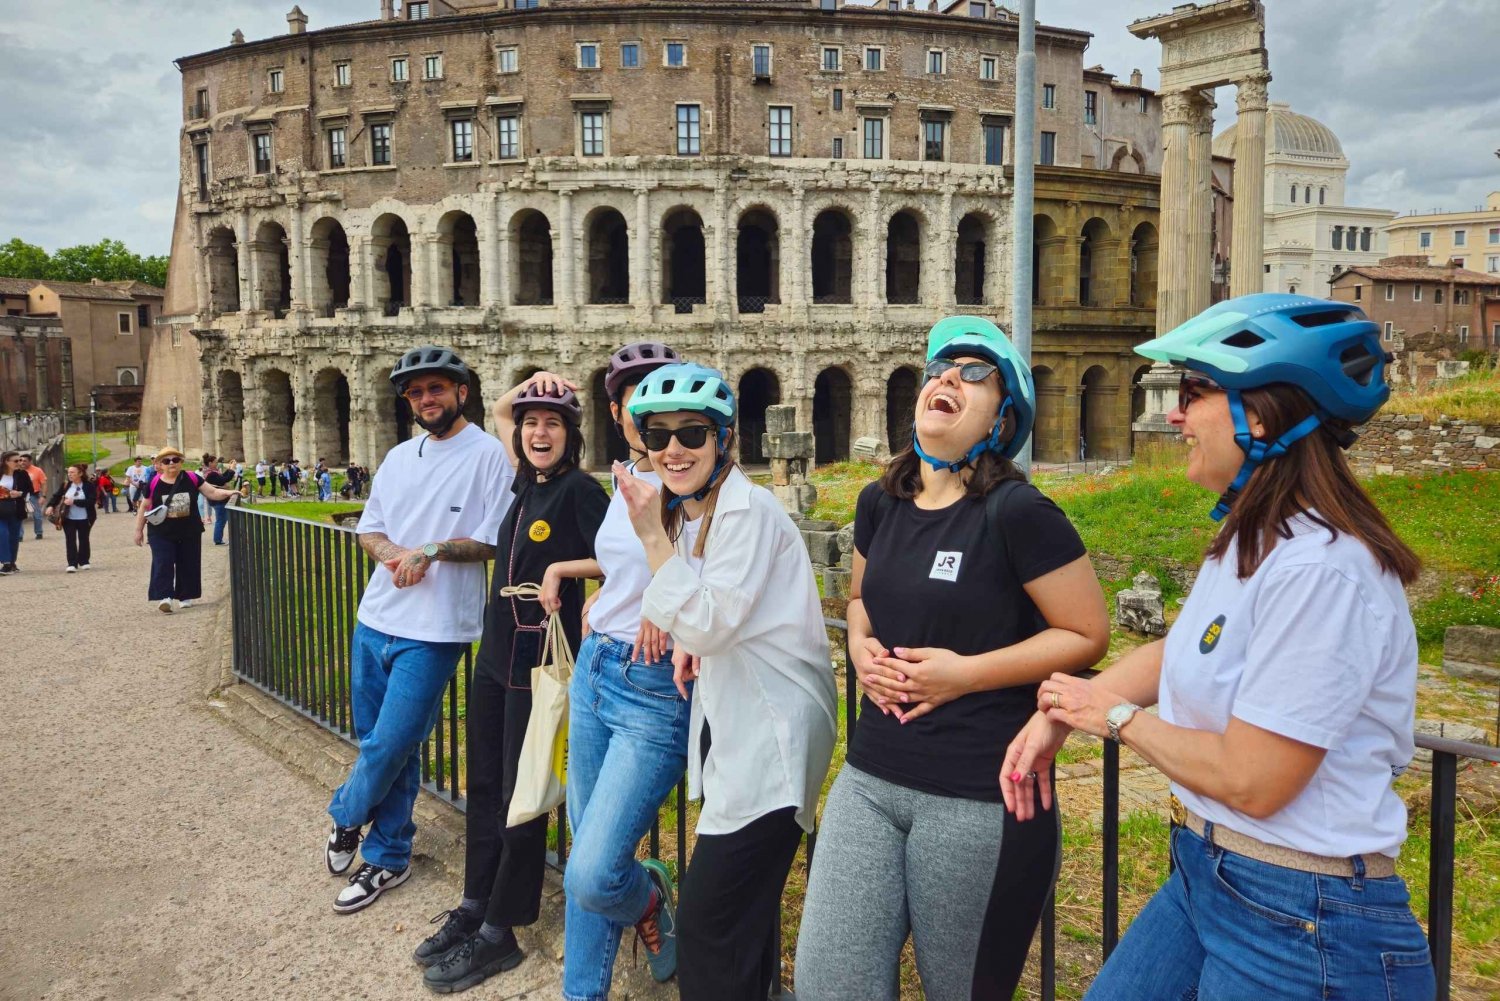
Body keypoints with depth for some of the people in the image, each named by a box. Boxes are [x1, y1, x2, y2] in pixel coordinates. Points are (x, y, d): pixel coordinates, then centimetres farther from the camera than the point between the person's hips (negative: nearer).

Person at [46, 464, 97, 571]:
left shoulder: (89, 485, -9)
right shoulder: (66, 485, 2)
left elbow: (92, 501, -17)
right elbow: (57, 496, 3)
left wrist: (74, 502, -23)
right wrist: (50, 506, -15)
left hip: (84, 519, -2)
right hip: (68, 518, 2)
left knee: (83, 539, 11)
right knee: (70, 540, -3)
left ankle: (83, 562, 25)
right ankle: (72, 564, -5)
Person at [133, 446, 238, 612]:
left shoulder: (192, 479, -3)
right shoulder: (153, 483, -5)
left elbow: (212, 492, -2)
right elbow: (144, 507, 3)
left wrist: (229, 493, -20)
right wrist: (139, 530, 6)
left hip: (189, 532, 2)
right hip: (161, 533, -2)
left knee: (188, 564, 8)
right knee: (163, 564, -11)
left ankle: (185, 597, 20)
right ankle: (164, 597, -18)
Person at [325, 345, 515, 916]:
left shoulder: (488, 454, -8)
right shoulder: (399, 457, 13)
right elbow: (369, 529, 15)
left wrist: (432, 552, -19)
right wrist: (393, 554, -7)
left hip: (433, 631, -6)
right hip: (376, 618, 7)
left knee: (389, 745, -4)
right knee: (379, 741, 14)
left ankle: (346, 818, 24)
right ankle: (387, 858, 32)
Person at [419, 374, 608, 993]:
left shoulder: (580, 490, -12)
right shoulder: (528, 482, 9)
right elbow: (498, 413, 26)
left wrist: (561, 569, -21)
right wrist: (526, 386, 10)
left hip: (540, 662, -8)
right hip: (495, 655, 8)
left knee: (521, 796, 3)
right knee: (485, 784, 16)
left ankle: (499, 936, 15)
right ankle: (474, 908, 30)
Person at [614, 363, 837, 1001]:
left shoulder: (747, 509, -18)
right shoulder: (686, 513, 9)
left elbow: (710, 624, -23)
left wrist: (653, 538, -21)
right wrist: (690, 643, 0)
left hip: (771, 737, -9)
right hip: (730, 726, 9)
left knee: (706, 929, -6)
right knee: (740, 914, 20)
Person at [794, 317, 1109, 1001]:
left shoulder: (1016, 512, -14)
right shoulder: (880, 502, 6)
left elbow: (1088, 635, -8)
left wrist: (965, 672, -16)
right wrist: (862, 648, 1)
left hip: (979, 797, -6)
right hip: (870, 778, 6)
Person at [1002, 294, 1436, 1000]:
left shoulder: (1319, 570, -27)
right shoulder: (1248, 541, 4)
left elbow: (1251, 781, -26)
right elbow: (1181, 651, 18)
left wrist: (1116, 717, -10)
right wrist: (1059, 714, 6)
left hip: (1303, 925, -8)